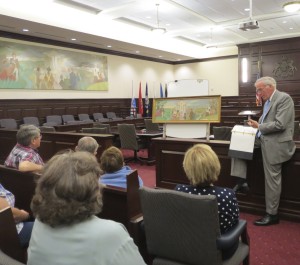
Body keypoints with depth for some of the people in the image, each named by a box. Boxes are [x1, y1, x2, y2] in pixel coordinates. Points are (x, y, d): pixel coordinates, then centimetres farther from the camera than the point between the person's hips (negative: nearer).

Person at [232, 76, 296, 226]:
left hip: (275, 143, -9)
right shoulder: (268, 101, 13)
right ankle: (241, 180, 4)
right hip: (263, 138, 9)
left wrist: (259, 126, -13)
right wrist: (255, 124, 0)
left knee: (272, 179, -2)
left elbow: (280, 124, -22)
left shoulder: (284, 98, -14)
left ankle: (272, 215, 13)